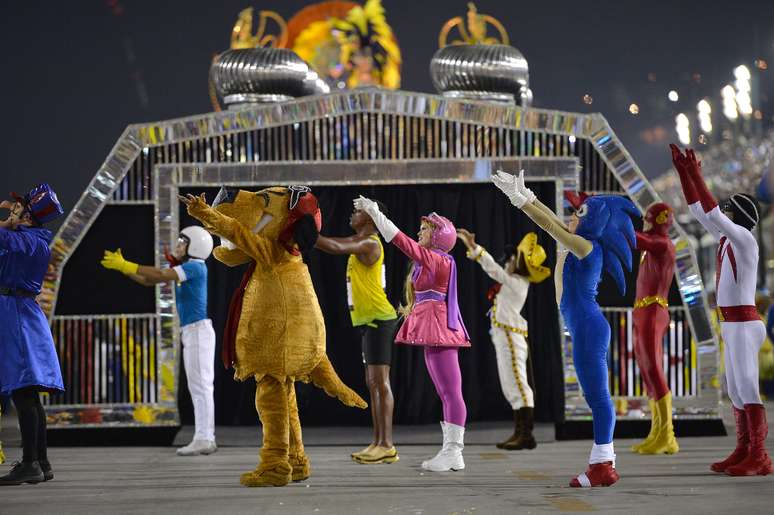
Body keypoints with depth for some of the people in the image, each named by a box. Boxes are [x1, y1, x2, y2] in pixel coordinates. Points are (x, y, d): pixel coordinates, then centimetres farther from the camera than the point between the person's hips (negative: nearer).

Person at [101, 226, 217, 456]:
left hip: (199, 329, -10)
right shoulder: (183, 269, 17)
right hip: (190, 332, 10)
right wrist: (121, 266, 6)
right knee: (199, 387, 9)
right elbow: (148, 281, 16)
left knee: (200, 385, -10)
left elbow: (160, 275, -22)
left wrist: (125, 265, -20)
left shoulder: (195, 267, -12)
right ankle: (206, 438, 10)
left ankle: (203, 439, -11)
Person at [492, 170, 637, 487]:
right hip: (586, 329, 10)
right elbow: (554, 224, 21)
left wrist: (518, 198, -11)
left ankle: (603, 467, -7)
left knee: (597, 396, -8)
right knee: (596, 396, 11)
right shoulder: (581, 245, 13)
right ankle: (603, 462, 15)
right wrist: (525, 194, 21)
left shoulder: (586, 246, -13)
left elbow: (550, 226, -15)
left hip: (588, 329, -10)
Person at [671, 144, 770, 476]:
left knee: (747, 388, -11)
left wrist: (697, 177, -23)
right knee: (736, 390, 10)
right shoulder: (726, 238, 12)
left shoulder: (744, 238, -12)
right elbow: (698, 210, 17)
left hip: (744, 326, -10)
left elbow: (712, 213, -24)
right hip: (732, 326, 10)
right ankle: (744, 452, 14)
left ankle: (760, 457, -12)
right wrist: (683, 172, 13)